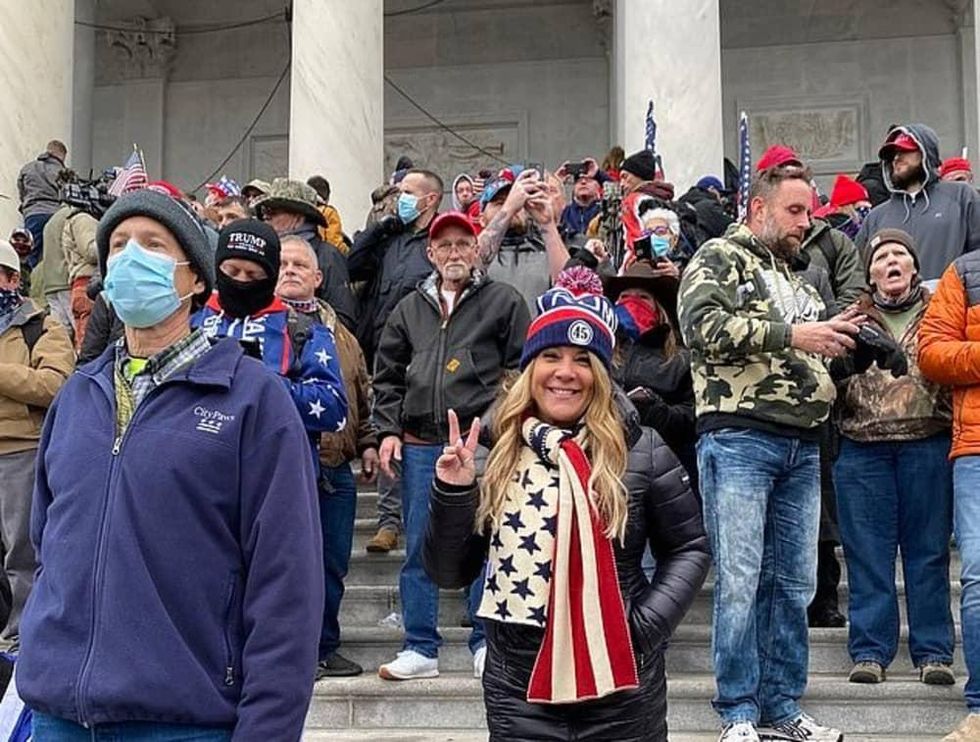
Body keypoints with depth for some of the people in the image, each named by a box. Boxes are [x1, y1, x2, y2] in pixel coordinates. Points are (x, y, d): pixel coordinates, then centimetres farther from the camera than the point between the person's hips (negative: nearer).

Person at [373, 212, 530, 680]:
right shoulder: (410, 308, 16)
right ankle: (421, 648, 13)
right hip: (420, 444, 4)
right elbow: (387, 374, 18)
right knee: (419, 549, 5)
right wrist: (388, 430, 7)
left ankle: (486, 643, 13)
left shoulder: (503, 301, 5)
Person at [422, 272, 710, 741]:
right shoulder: (493, 454, -1)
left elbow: (688, 548, 5)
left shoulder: (639, 451, -6)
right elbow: (449, 573, 3)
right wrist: (452, 494, -12)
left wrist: (647, 624, -8)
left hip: (622, 690, -1)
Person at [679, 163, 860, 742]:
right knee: (740, 581, -6)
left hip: (803, 446, 8)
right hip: (739, 438, -7)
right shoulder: (720, 257, 2)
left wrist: (834, 337, 9)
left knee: (795, 584, 8)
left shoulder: (800, 280, 25)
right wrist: (793, 335, -16)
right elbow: (704, 325, -16)